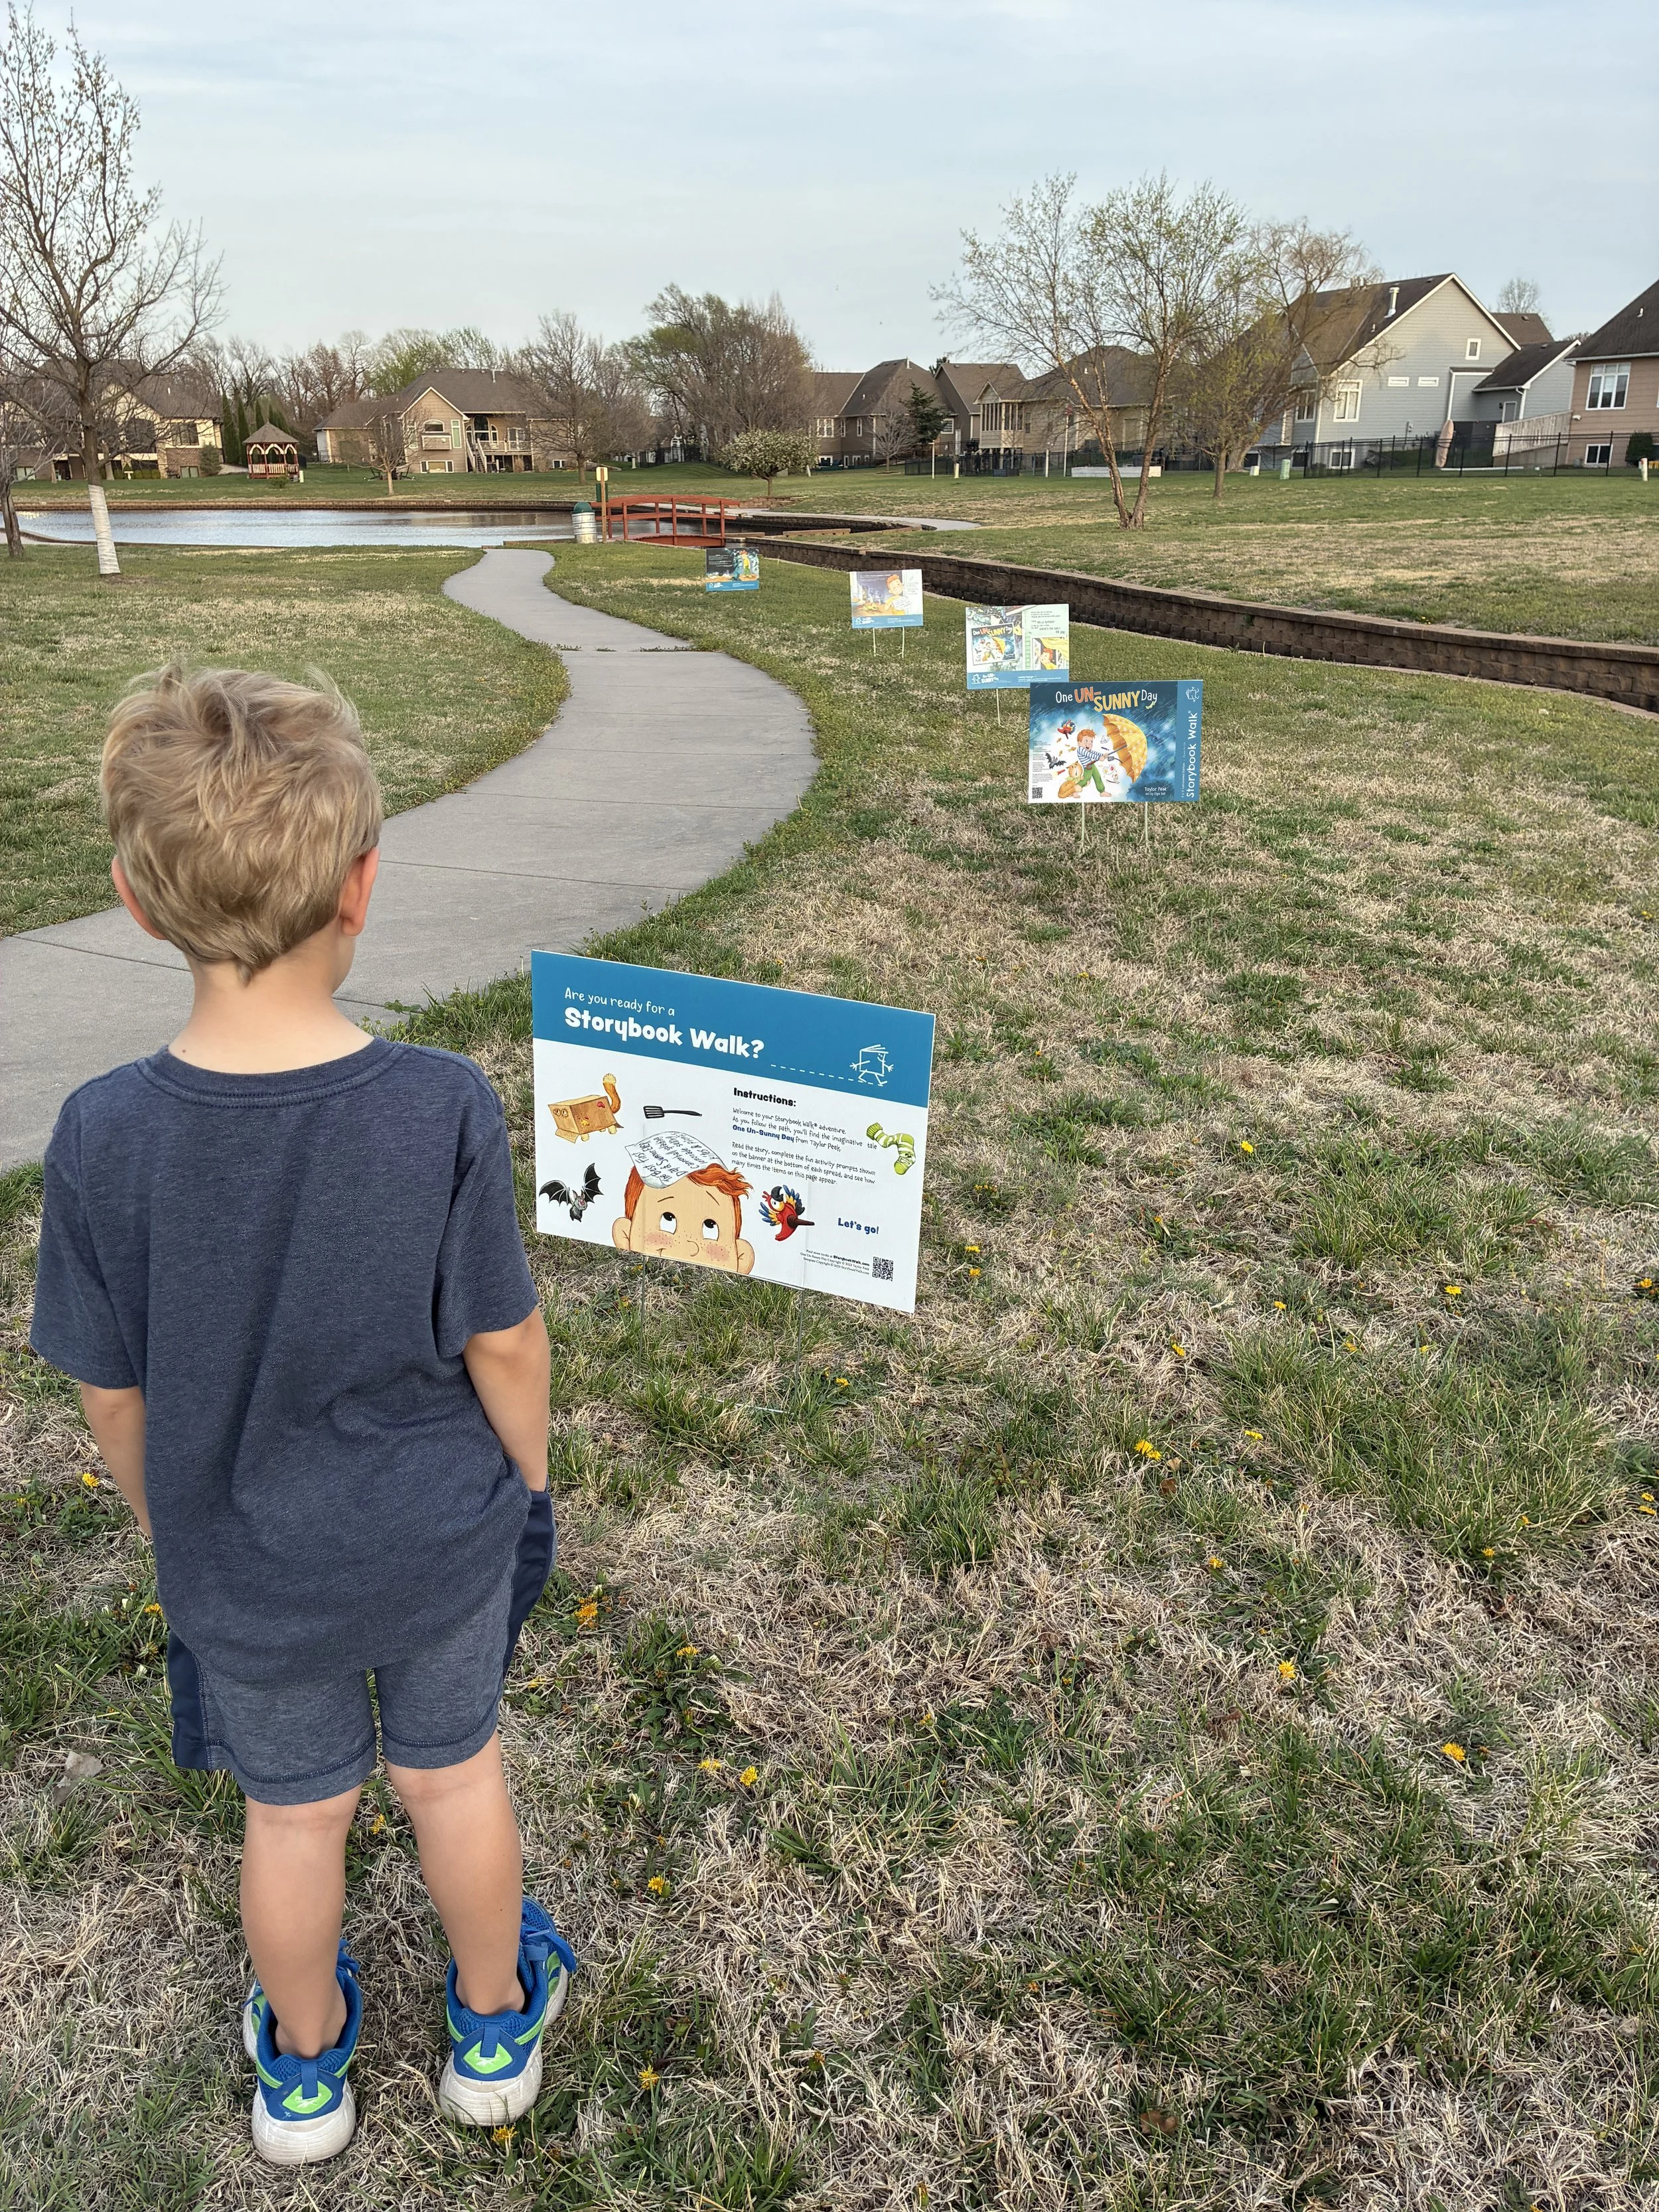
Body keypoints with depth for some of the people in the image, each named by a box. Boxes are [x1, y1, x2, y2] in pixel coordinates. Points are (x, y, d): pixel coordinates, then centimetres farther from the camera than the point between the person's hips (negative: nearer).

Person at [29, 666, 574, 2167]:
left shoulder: (105, 1137, -23)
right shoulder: (444, 1108, -27)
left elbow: (113, 1390, -10)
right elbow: (503, 1340, -15)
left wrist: (167, 1522, 9)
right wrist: (525, 1470, 4)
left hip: (245, 1567, 1)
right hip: (444, 1536, 0)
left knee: (294, 1809, 25)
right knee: (451, 1767, 25)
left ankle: (305, 2063, 52)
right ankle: (496, 2021, 50)